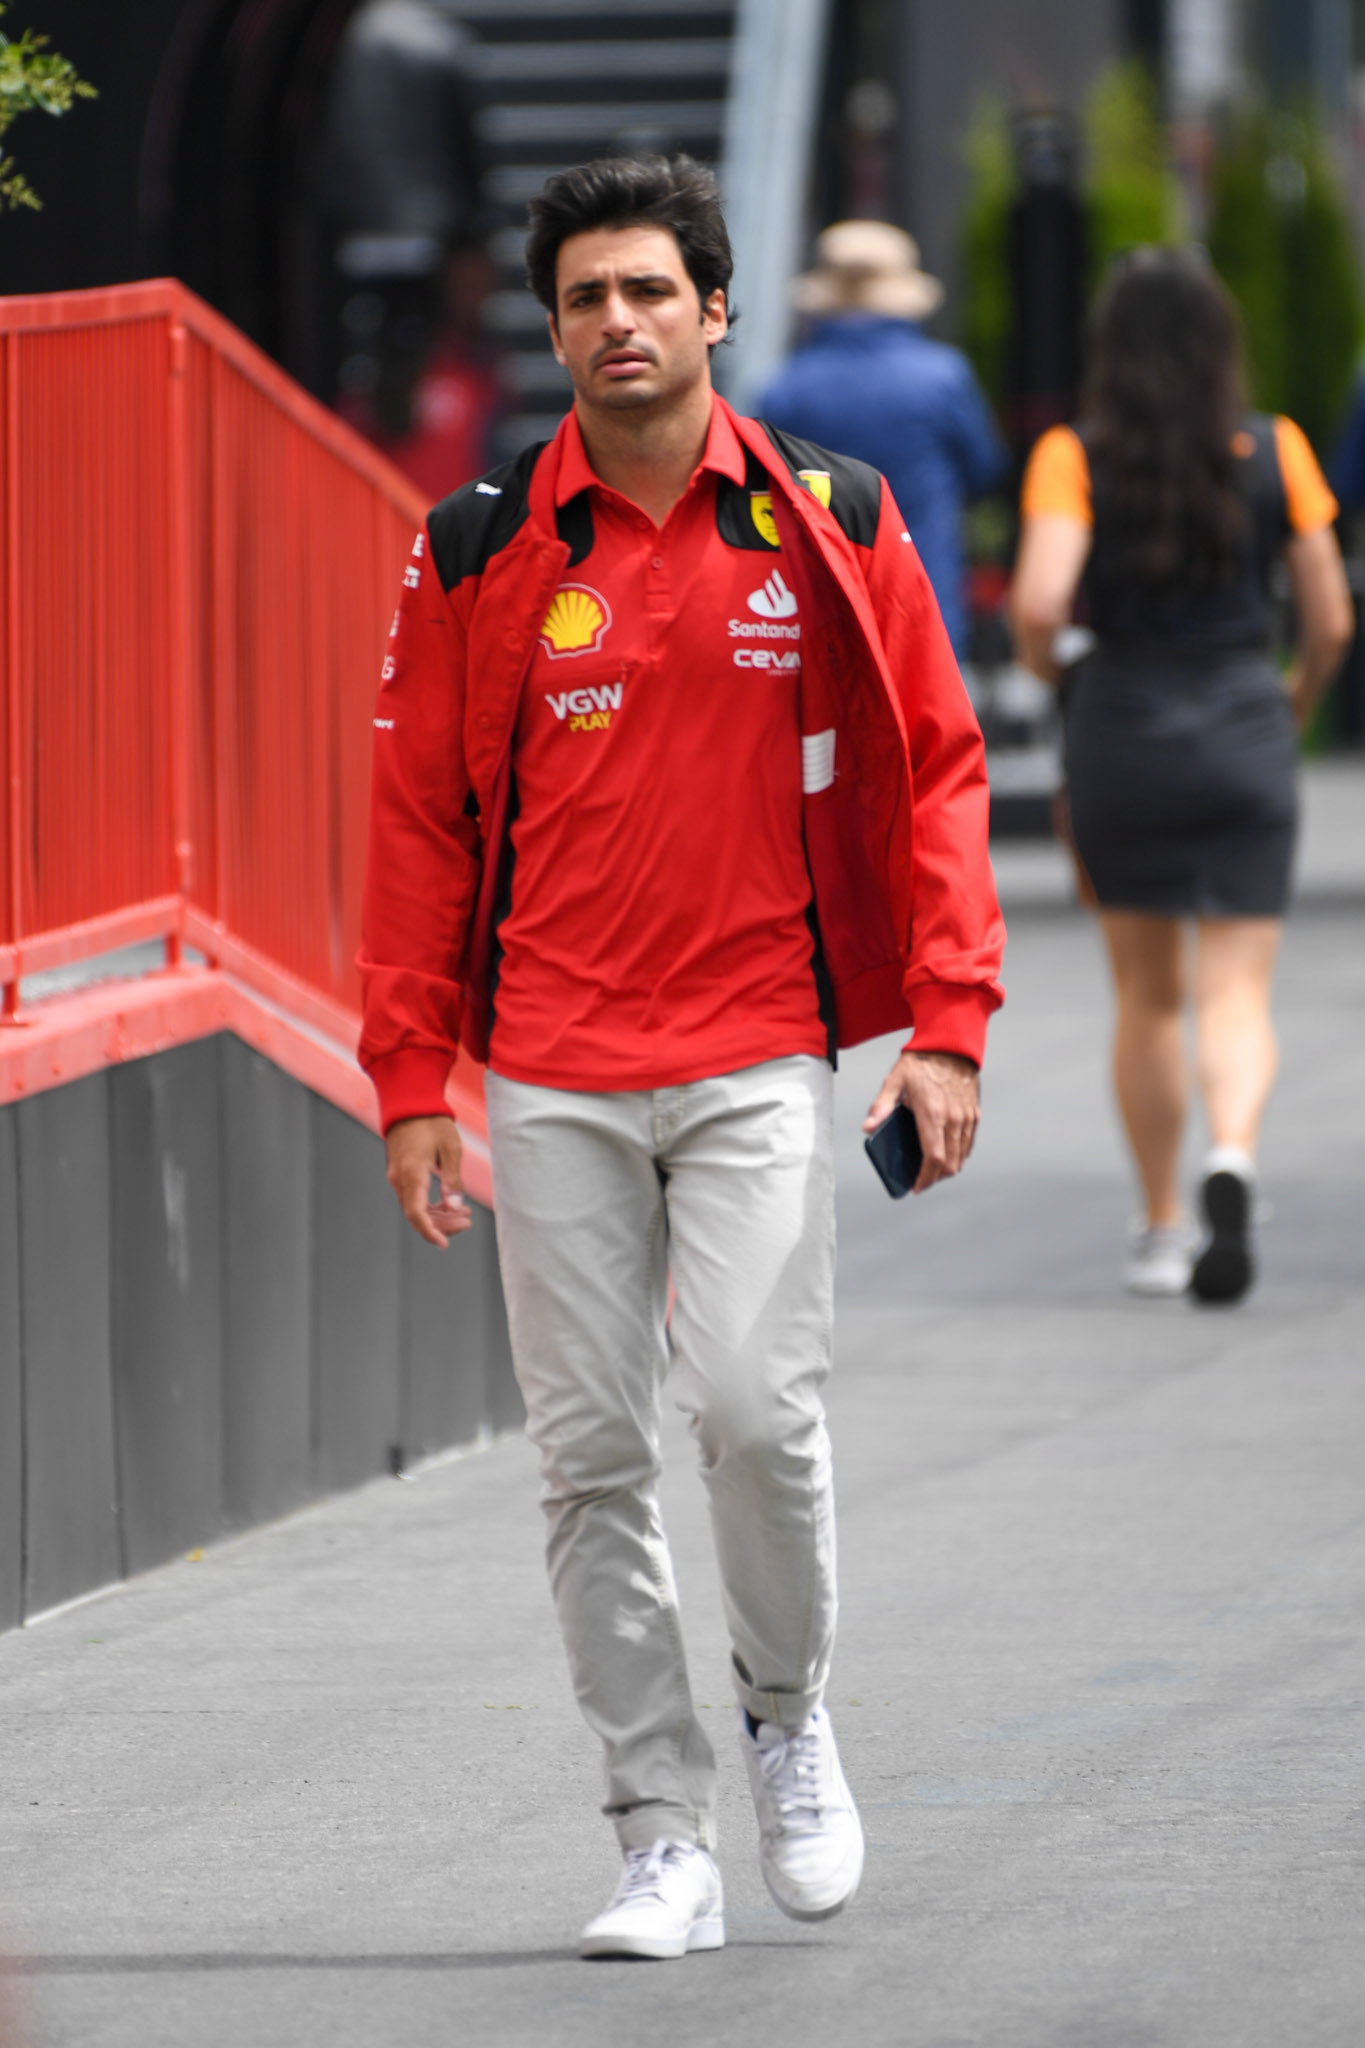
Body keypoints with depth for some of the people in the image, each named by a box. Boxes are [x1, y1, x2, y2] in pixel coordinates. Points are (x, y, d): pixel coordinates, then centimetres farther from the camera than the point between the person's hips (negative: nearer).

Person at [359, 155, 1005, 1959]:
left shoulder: (831, 528, 2)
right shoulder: (479, 551, 3)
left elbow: (933, 773, 6)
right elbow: (420, 817, 7)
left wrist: (948, 1029, -2)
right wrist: (411, 1083, 2)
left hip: (758, 1057, -1)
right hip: (552, 1080, 1)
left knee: (755, 1402, -14)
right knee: (590, 1453, 1)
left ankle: (788, 1708, 14)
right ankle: (665, 1836, 8)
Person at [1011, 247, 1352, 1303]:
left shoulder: (1074, 459, -7)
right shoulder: (1275, 453, -2)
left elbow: (1041, 601, -20)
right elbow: (1331, 621, 1)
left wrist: (1038, 657, 3)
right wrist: (1298, 700, 21)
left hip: (1121, 739, 0)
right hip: (1243, 741, 0)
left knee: (1147, 997, 15)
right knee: (1237, 995, -2)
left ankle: (1163, 1228, 21)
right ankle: (1232, 1157, -30)